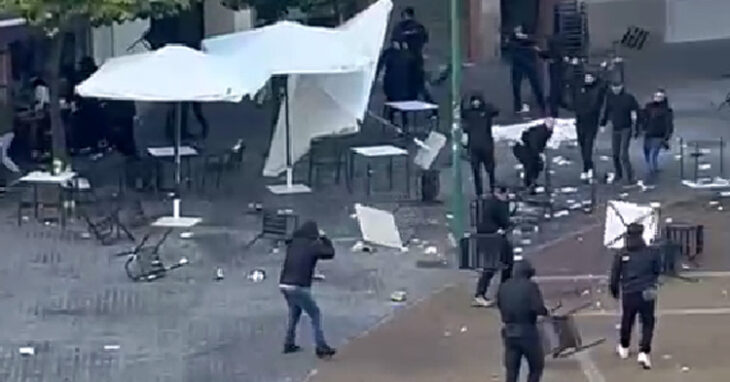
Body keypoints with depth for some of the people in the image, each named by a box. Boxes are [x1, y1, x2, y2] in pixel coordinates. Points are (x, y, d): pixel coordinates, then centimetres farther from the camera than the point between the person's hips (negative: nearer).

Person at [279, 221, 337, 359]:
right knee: (315, 315, 3)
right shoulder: (313, 246, -7)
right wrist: (324, 238, 17)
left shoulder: (293, 243, 9)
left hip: (284, 284, 7)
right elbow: (330, 253, 4)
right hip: (299, 287, -7)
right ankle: (321, 348, -3)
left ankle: (289, 344, 26)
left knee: (294, 312, 26)